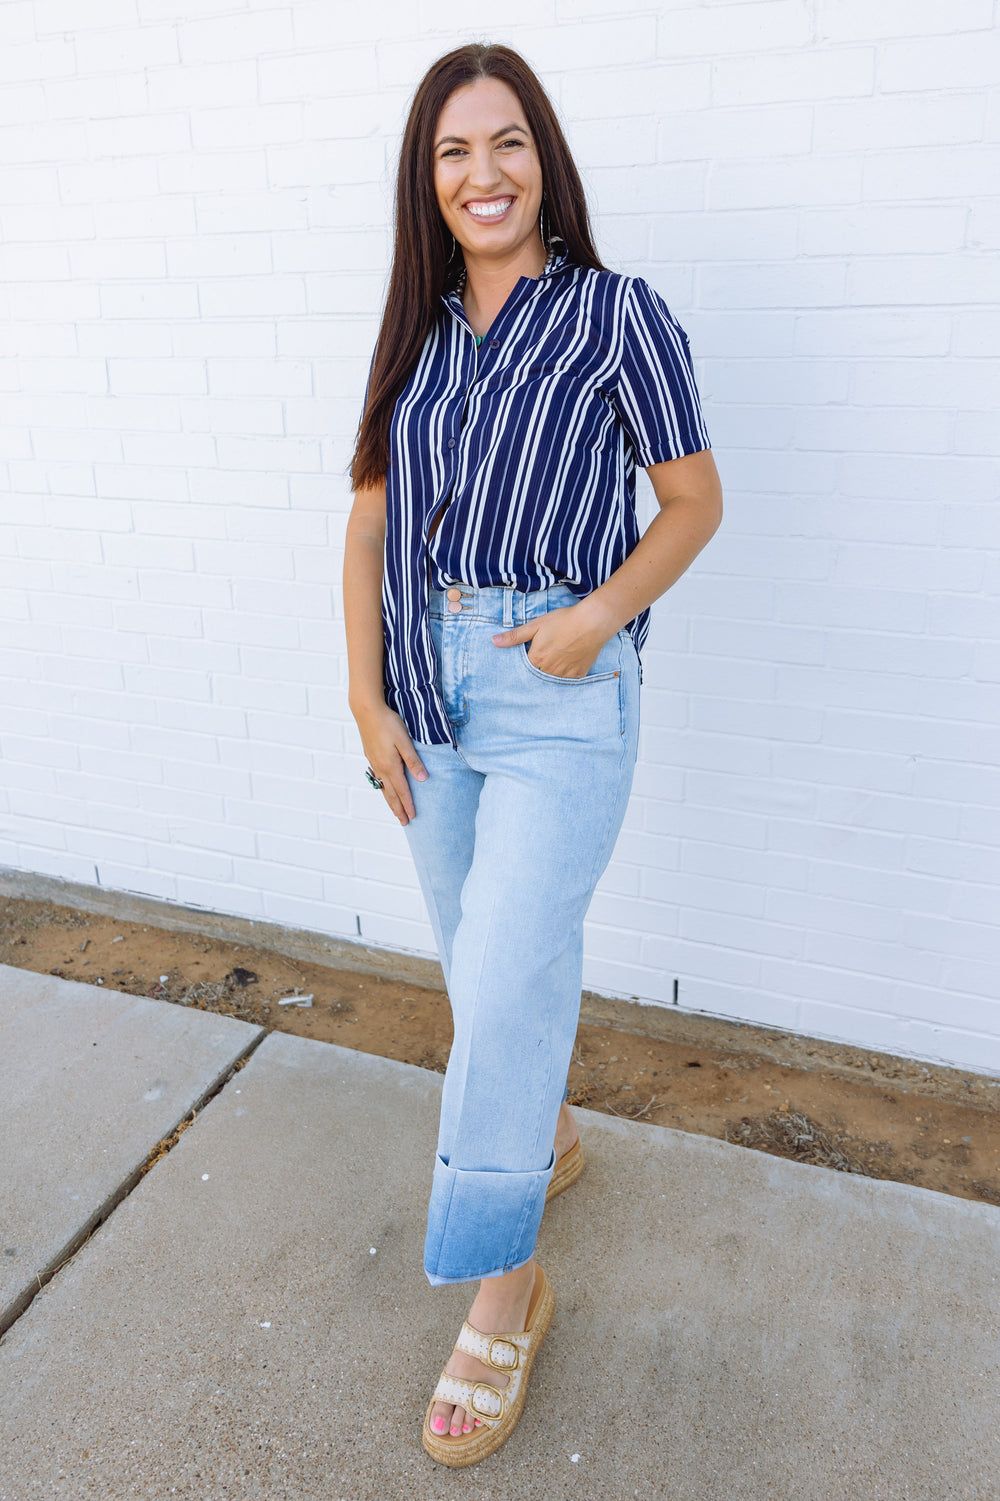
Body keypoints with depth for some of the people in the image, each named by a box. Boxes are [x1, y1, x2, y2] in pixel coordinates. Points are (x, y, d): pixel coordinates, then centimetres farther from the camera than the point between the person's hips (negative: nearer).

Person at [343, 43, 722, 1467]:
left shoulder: (616, 312, -2)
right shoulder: (416, 332, 12)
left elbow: (696, 500, 0)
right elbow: (371, 524, 9)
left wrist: (601, 612, -16)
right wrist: (368, 703, 2)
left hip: (559, 689, -5)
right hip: (431, 681, 6)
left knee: (505, 980, -8)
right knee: (479, 958, 16)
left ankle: (502, 1291, 14)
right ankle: (547, 1137, 44)